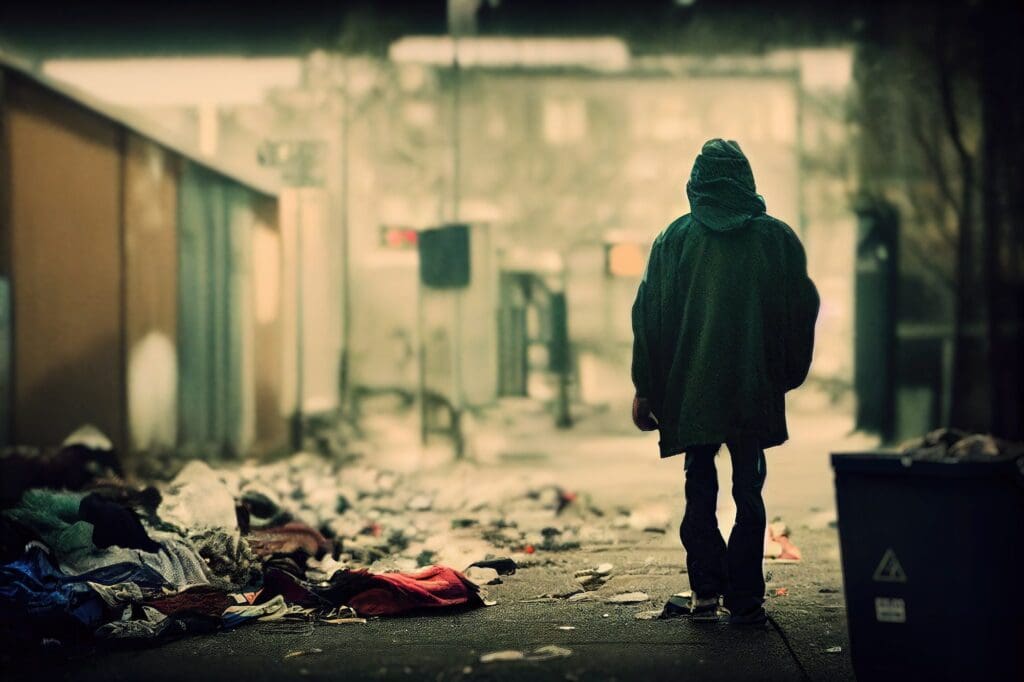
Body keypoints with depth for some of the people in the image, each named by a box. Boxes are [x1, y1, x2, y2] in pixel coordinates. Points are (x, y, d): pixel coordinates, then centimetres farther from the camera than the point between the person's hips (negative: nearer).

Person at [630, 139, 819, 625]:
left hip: (690, 387, 1)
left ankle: (705, 590, 10)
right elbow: (803, 307, 5)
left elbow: (648, 314, 0)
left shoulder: (674, 238, 1)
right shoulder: (777, 237, 1)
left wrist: (645, 388, 4)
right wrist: (787, 375, 16)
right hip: (755, 388, 0)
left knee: (700, 489, 12)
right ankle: (744, 598, 3)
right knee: (748, 492, 6)